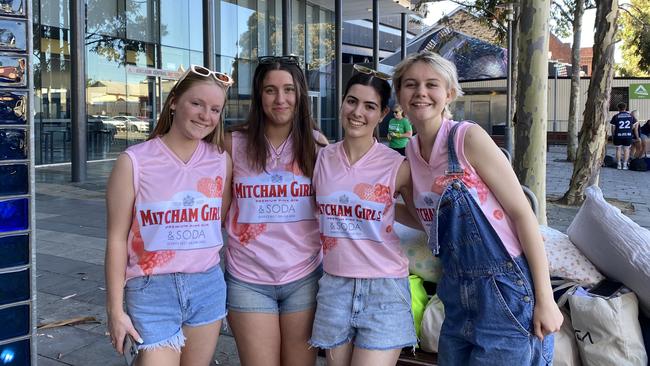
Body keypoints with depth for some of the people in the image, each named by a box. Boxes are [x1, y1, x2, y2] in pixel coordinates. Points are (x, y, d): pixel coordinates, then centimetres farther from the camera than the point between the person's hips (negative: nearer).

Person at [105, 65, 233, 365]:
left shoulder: (222, 161, 2)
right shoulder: (134, 162, -7)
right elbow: (117, 239, -5)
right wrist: (115, 309, -4)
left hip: (208, 286, 4)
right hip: (152, 290, -3)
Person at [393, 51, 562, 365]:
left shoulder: (468, 137, -13)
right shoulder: (410, 156, 5)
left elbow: (522, 212, -14)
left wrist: (545, 300, -15)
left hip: (506, 295, -6)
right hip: (458, 298, 6)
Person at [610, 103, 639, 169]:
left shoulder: (615, 116, -4)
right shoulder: (631, 116, 4)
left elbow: (613, 128, -3)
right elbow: (635, 127, 5)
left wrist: (613, 136, 9)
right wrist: (637, 136, 14)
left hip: (618, 136, -1)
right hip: (628, 135, 1)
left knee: (618, 149, 9)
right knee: (626, 149, 9)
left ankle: (619, 165, 10)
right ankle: (625, 164, 8)